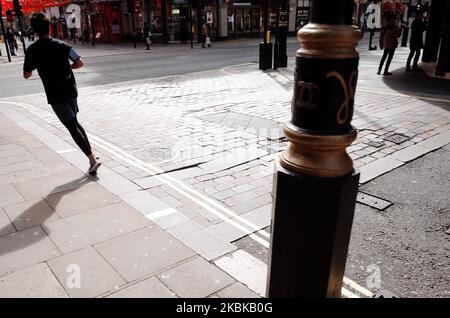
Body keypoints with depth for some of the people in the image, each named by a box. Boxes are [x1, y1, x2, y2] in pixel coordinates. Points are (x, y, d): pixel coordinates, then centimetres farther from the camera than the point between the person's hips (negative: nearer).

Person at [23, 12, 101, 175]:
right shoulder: (61, 45, -1)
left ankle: (92, 159, -10)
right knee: (75, 123, 23)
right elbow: (80, 63, -8)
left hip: (56, 96, -4)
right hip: (71, 91, 4)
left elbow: (26, 74, -3)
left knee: (72, 128, -3)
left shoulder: (32, 50, -8)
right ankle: (91, 152, 23)